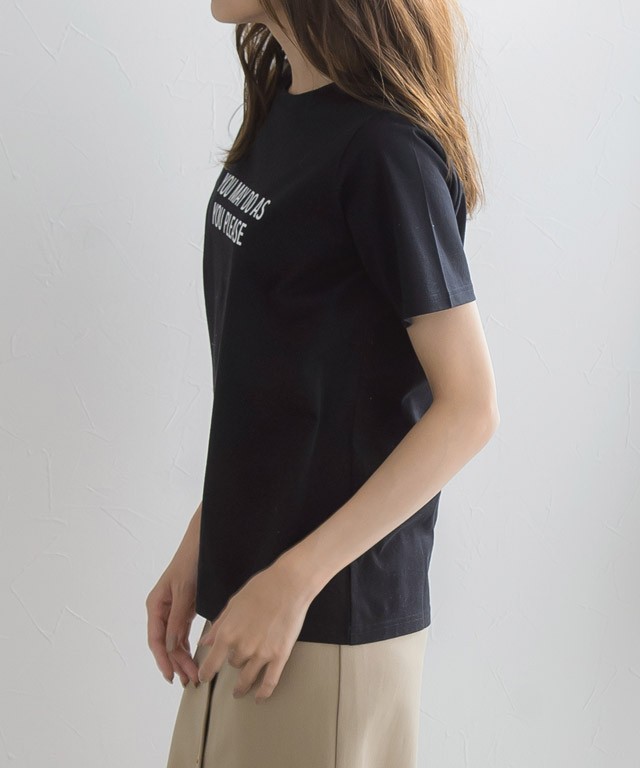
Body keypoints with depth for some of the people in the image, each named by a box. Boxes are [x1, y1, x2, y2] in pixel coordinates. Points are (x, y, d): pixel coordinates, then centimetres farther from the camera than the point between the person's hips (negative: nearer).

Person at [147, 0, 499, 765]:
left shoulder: (384, 151, -18)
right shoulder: (283, 106, 6)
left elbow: (469, 407, -18)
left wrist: (295, 579, -18)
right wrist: (199, 544, 9)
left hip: (331, 614, -8)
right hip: (249, 583, 8)